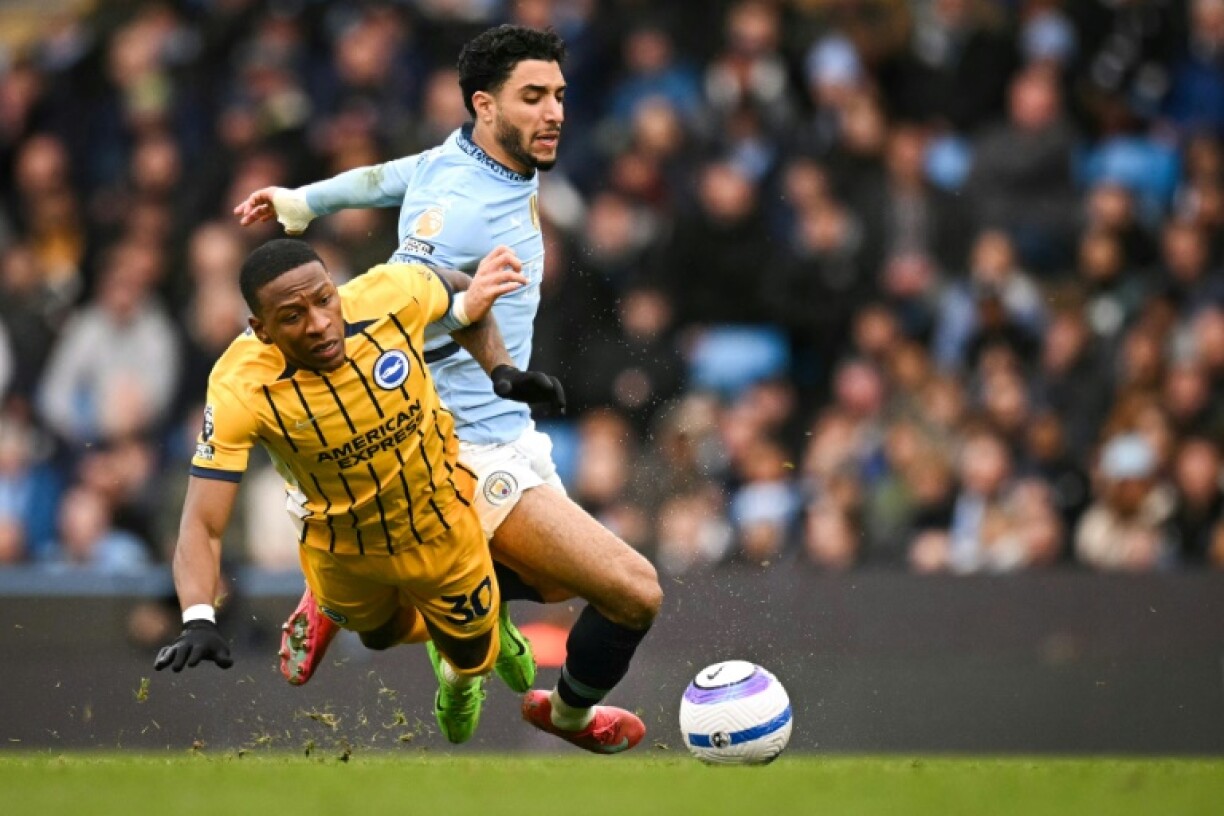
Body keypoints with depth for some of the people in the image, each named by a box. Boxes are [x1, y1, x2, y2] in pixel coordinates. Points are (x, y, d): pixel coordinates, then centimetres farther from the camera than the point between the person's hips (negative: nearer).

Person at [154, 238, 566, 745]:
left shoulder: (391, 294, -32)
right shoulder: (240, 391, -37)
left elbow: (462, 294, -6)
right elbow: (202, 524, -36)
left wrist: (503, 372, -19)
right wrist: (198, 622, -52)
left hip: (437, 510, 0)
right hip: (340, 545, 0)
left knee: (473, 657, 19)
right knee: (380, 634, 29)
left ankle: (459, 676, 56)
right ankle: (433, 628, 65)